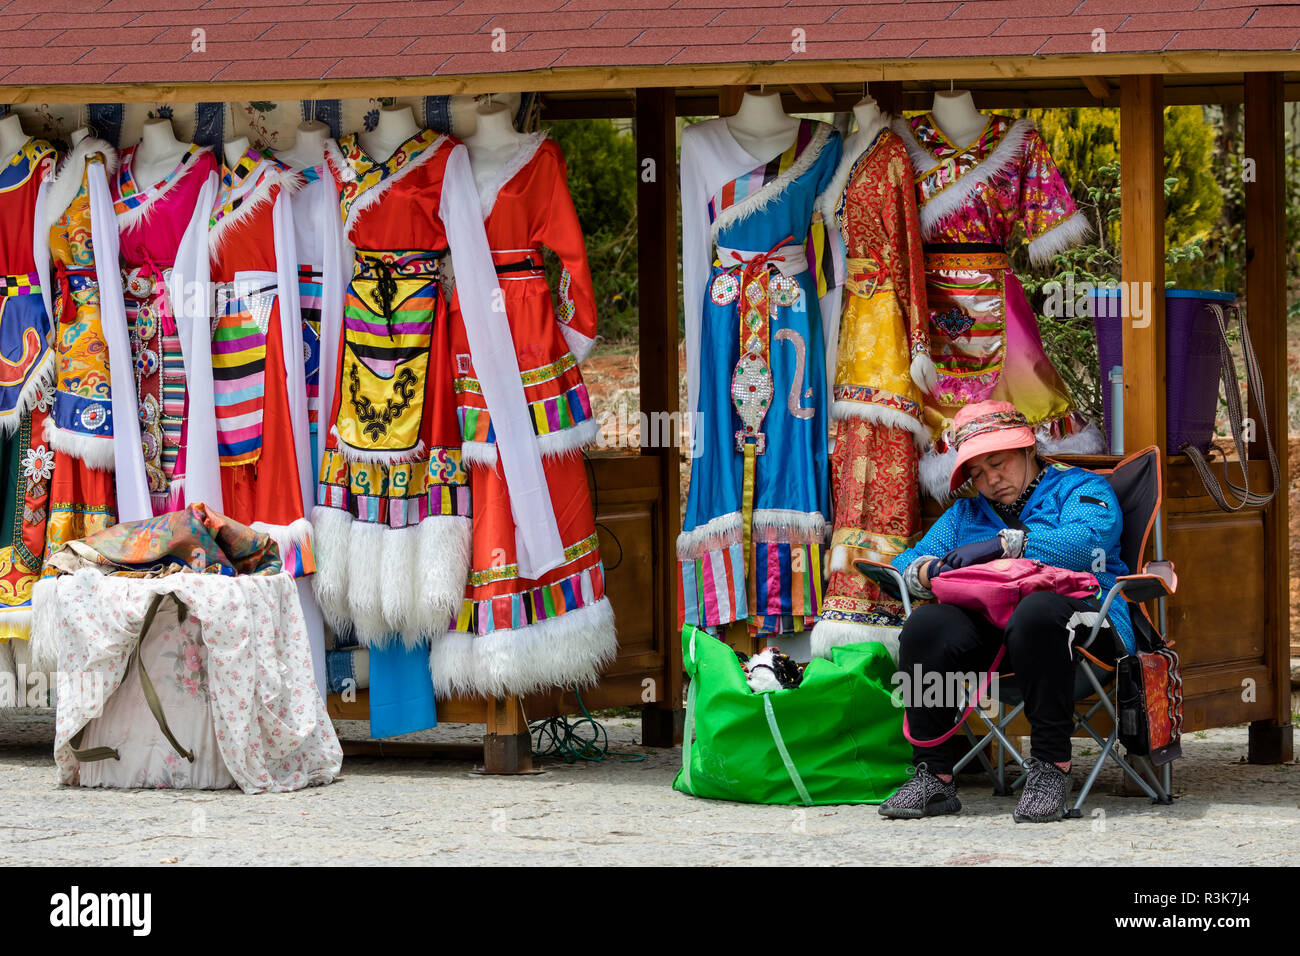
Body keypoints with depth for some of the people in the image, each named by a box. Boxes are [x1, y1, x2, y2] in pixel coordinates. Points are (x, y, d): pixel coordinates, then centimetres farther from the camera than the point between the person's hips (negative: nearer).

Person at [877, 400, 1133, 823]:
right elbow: (907, 563, 23)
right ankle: (932, 777, -25)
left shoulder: (1079, 488, 16)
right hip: (987, 622, 4)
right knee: (925, 625, -27)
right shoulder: (964, 514, 33)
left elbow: (1089, 539, -7)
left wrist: (1006, 543, -13)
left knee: (1036, 613, -41)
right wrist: (929, 571, -3)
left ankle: (1050, 769, -34)